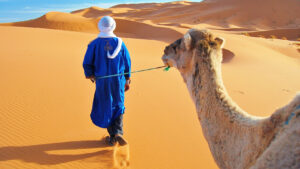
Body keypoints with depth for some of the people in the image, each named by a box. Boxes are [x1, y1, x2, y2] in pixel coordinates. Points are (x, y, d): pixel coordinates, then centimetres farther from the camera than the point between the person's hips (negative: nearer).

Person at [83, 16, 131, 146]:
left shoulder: (94, 44, -6)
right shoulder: (120, 43, -2)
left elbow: (87, 64, -5)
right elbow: (127, 63, 2)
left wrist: (90, 75, 14)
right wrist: (127, 80, 12)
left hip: (102, 81, -1)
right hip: (118, 80, 1)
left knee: (106, 108, 13)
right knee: (118, 107, 16)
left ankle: (112, 137, 19)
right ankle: (118, 132, -4)